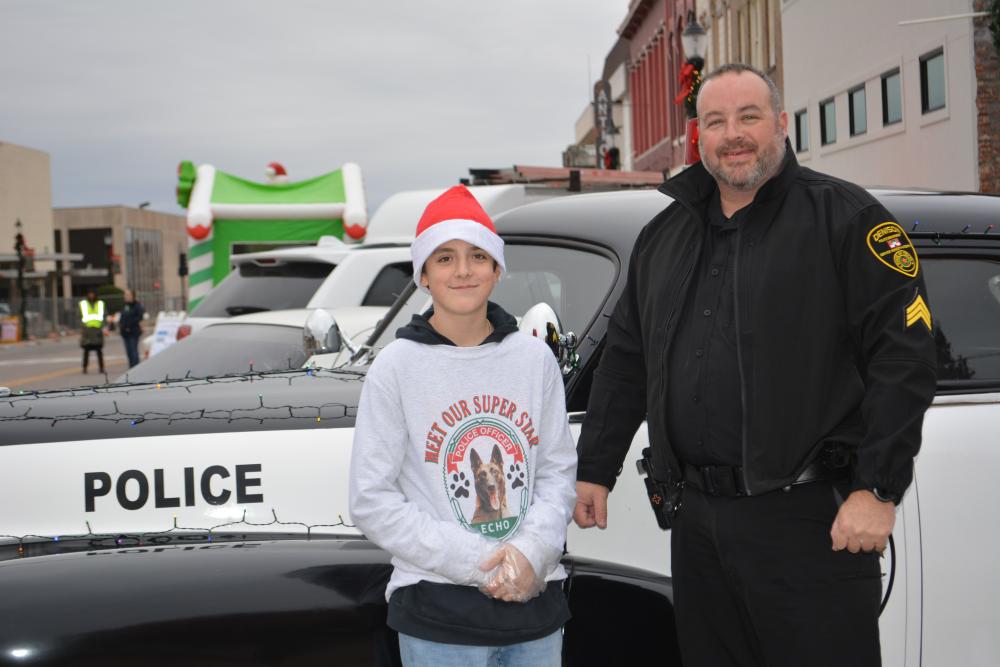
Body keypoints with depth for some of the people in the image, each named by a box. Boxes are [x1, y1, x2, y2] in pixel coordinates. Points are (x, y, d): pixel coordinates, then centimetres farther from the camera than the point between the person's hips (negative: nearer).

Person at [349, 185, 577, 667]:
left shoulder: (534, 358, 4)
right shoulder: (396, 368, -5)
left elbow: (559, 470, 6)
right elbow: (372, 502, -7)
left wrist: (532, 550, -11)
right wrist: (475, 562, -14)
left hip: (536, 603, 3)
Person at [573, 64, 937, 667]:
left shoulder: (845, 218, -4)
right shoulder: (663, 236, 15)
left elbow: (904, 356, -11)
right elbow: (625, 363, 20)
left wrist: (877, 489, -16)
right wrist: (595, 471, 17)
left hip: (809, 520, -5)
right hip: (696, 520, 6)